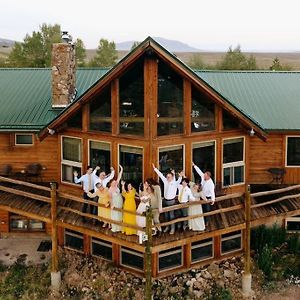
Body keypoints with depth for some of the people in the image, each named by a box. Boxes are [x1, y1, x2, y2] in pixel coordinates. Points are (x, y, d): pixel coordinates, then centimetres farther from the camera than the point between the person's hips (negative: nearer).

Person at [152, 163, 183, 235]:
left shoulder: (175, 183, -14)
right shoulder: (165, 181, 0)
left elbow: (179, 181, -34)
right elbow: (160, 174, 2)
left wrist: (180, 177, -56)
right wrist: (155, 168, 1)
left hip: (171, 201, -5)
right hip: (165, 200, 5)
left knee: (171, 215, 1)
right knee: (166, 214, 16)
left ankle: (172, 228, 11)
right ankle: (167, 227, 30)